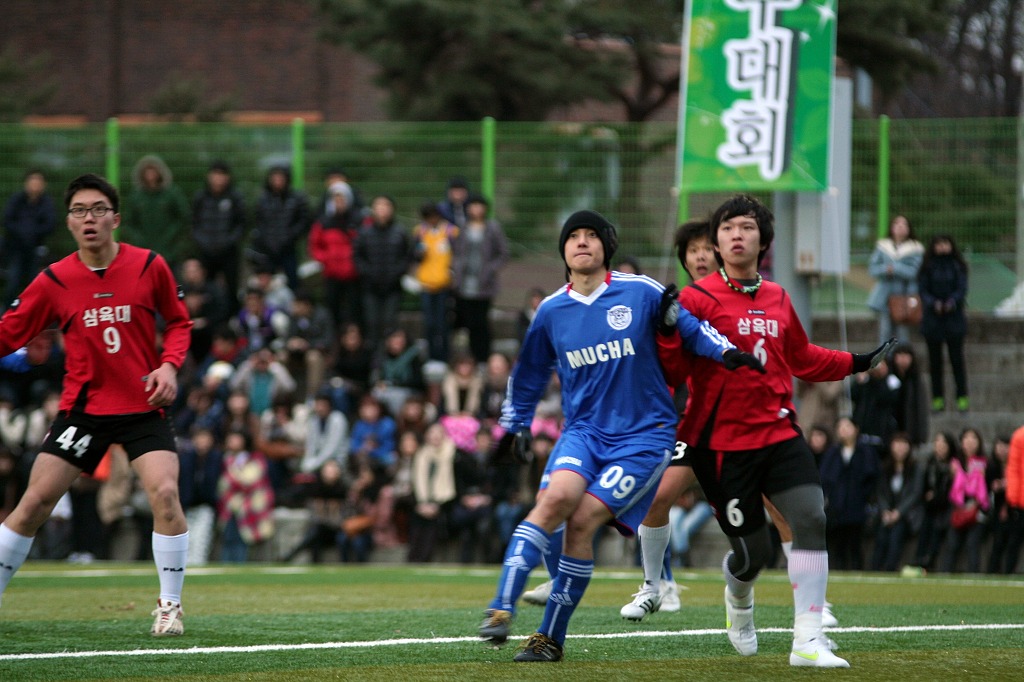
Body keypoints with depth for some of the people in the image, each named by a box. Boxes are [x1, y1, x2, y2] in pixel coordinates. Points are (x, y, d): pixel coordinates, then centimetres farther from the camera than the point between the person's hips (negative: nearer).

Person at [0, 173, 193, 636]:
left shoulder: (150, 267, -4)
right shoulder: (54, 281, -4)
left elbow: (178, 322, 9)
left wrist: (169, 365, -8)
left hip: (143, 407, -1)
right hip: (82, 405, 1)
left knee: (164, 494, -20)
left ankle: (170, 606, -4)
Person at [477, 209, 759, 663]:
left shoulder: (641, 293, -2)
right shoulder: (551, 311, 7)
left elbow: (692, 329, 8)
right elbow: (529, 372, 24)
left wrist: (727, 353, -10)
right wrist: (515, 426, 29)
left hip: (642, 434, -2)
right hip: (584, 431, 2)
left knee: (582, 522, -16)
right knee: (556, 498, -26)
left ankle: (551, 638, -6)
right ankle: (501, 610, -31)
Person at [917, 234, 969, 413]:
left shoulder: (957, 266, 3)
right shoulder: (928, 267, 4)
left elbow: (962, 289, -3)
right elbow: (923, 290, 0)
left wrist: (952, 302, -21)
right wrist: (933, 304, -18)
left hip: (954, 316, -1)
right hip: (932, 317, 1)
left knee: (956, 357, -3)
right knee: (935, 359, 4)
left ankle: (962, 397, 2)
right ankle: (938, 398, 10)